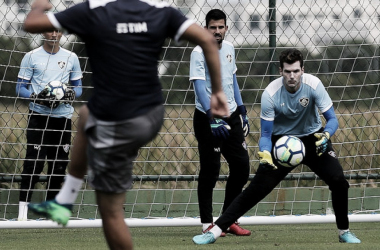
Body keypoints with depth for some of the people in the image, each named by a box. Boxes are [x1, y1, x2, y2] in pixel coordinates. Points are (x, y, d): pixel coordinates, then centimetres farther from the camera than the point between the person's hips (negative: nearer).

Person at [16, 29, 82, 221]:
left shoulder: (71, 58, 10)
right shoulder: (31, 57, 2)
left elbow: (78, 87, 15)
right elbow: (20, 88, 1)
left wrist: (71, 94, -8)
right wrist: (37, 97, -17)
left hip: (63, 117, 3)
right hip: (38, 116, -3)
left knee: (59, 164, 4)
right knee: (33, 162, -11)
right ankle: (23, 208, -7)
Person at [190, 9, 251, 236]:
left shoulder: (229, 48, 8)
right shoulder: (199, 53, -14)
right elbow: (199, 87, -24)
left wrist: (242, 112, 18)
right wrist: (213, 119, -35)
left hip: (230, 116, 7)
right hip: (207, 117, -7)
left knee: (242, 166, 7)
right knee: (210, 171, -4)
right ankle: (207, 224, 5)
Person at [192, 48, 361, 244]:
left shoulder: (313, 85, -22)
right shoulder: (270, 94, -23)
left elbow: (332, 119, -16)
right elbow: (266, 134, -16)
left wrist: (326, 135, -38)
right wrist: (264, 153, -37)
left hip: (313, 138, 1)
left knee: (338, 181, -18)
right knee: (256, 189, -10)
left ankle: (344, 232, 3)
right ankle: (215, 231, -7)